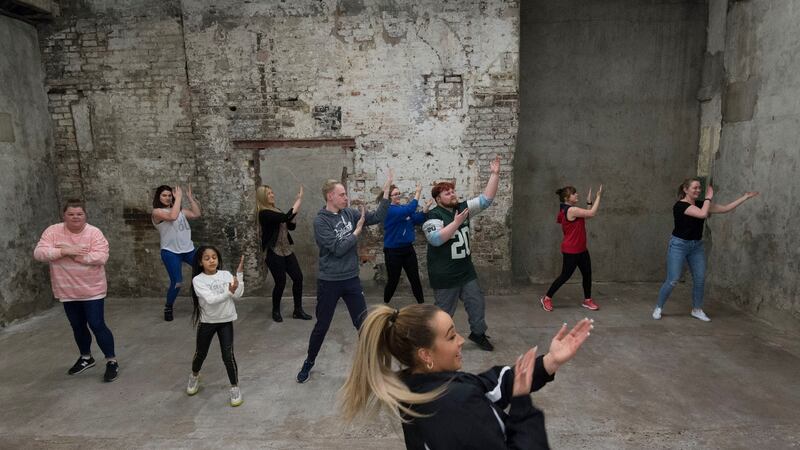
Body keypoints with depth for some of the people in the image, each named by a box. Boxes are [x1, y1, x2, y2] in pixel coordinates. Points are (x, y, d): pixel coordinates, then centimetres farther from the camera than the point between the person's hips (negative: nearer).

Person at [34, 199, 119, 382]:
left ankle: (112, 361, 7)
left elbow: (101, 257, -20)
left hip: (92, 290, -4)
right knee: (77, 326, 18)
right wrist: (65, 251, -24)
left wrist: (72, 253, -22)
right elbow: (39, 253, -12)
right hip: (67, 291, 4)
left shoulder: (94, 233, -11)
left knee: (97, 325, -3)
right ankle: (86, 358, 37)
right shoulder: (53, 231, -3)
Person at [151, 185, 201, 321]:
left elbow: (196, 214, 6)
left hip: (188, 249, 6)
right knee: (177, 282, -6)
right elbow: (172, 216, -25)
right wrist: (179, 197, -19)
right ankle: (168, 307, 20)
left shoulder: (179, 210, 13)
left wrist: (190, 197, 4)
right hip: (170, 252, -6)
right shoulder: (157, 212, -7)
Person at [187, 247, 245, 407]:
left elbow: (238, 294, -17)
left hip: (225, 321, 0)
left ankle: (235, 388, 11)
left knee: (228, 355, -5)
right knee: (201, 353, 19)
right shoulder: (198, 280, -14)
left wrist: (240, 273, -23)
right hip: (206, 322, 0)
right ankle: (194, 376, 50)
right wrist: (228, 292, -37)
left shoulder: (226, 275, -7)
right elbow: (210, 299, -25)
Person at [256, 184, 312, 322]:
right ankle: (276, 311, 23)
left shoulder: (276, 210, 13)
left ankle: (298, 310, 14)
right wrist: (299, 199, -23)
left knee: (298, 278, 2)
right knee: (280, 283, 0)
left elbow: (291, 226, 9)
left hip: (287, 251, 8)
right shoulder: (264, 213, -15)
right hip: (274, 254, -8)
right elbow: (287, 217, -28)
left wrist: (296, 205, -1)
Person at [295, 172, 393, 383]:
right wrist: (357, 231, -13)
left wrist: (386, 191, -10)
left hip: (351, 279, 4)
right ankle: (309, 363, 33)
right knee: (321, 326, 11)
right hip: (329, 282, -4)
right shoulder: (320, 221, -15)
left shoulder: (350, 213, 1)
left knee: (363, 324, 9)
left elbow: (378, 217, -2)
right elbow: (338, 249, -22)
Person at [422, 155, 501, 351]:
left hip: (466, 270, 7)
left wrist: (494, 174, -10)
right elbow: (436, 239, -29)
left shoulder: (463, 208, 3)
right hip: (445, 275, -7)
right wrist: (456, 223, -28)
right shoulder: (433, 216, -15)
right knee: (444, 311, 7)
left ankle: (478, 333, 36)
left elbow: (486, 199, -1)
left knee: (477, 303, 17)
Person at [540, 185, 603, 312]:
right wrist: (598, 196, -14)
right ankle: (547, 298, 11)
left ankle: (587, 300, 25)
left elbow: (588, 215, 17)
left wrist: (589, 202, 10)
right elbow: (592, 213, -20)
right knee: (565, 276, -1)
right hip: (571, 251, -10)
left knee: (587, 273, 12)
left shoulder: (570, 210, 11)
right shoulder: (571, 210, -21)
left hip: (581, 249, 10)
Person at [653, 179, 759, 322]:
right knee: (672, 280, -7)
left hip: (697, 246, 7)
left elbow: (725, 208, 7)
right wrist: (708, 197, -15)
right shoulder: (680, 205, -19)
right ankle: (658, 308, 9)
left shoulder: (701, 203, 4)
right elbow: (703, 214, -29)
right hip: (679, 245, -7)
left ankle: (697, 310, 22)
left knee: (700, 279, 7)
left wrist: (745, 197, 6)